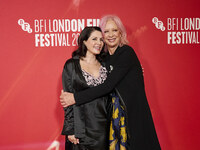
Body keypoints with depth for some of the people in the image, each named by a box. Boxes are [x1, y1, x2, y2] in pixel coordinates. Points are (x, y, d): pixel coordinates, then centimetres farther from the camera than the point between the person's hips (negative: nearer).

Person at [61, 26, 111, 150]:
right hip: (81, 126, -3)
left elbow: (108, 97, 13)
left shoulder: (104, 65, 9)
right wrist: (70, 130, -9)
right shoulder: (71, 65, -3)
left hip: (102, 125, 4)